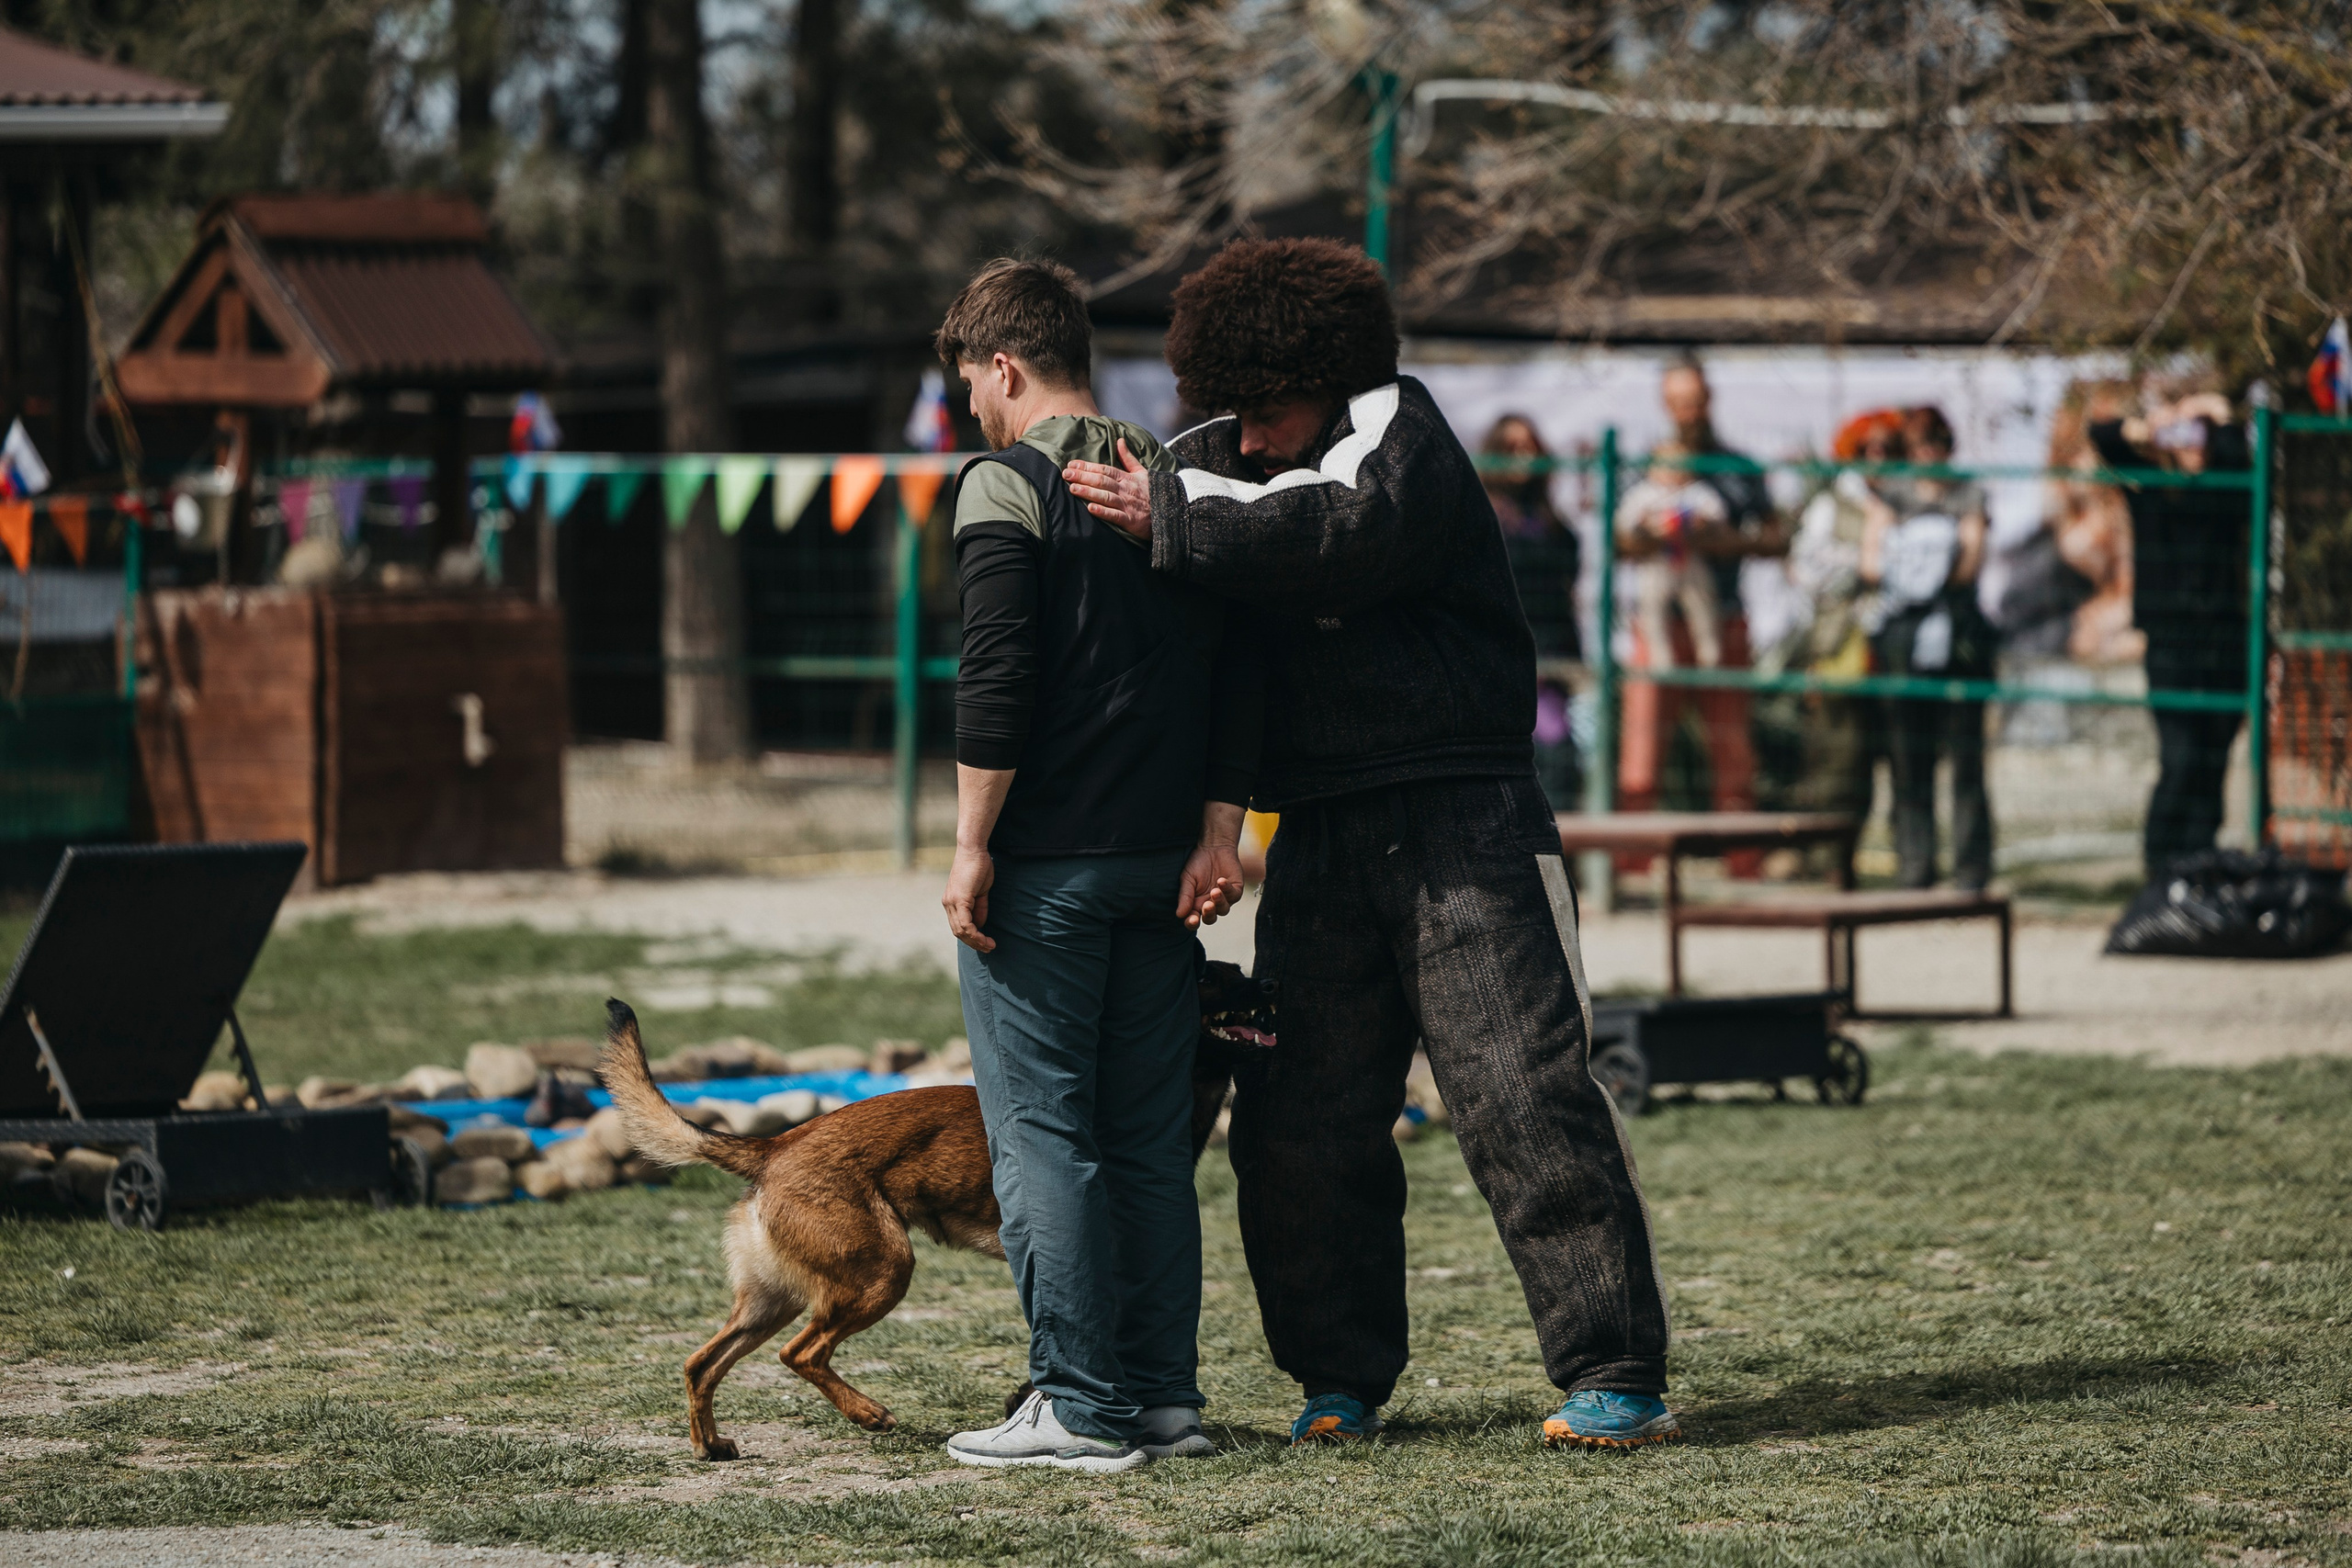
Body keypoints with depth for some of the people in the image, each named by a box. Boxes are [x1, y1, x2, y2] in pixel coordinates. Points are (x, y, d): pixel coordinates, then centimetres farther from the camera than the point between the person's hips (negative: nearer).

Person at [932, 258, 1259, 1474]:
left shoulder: (1006, 485, -7)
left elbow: (998, 674, -16)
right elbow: (1234, 670, 10)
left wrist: (972, 847, -13)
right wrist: (1217, 832, 8)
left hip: (1044, 867, -7)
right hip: (1160, 862, 7)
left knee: (1041, 1134, -3)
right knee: (1149, 1139, 11)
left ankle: (1080, 1408, -6)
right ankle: (1164, 1397, 11)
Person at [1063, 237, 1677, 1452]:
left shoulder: (1397, 429, -6)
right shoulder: (1228, 466, 16)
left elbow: (1350, 535, -26)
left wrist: (1172, 521, -24)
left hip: (1458, 824, -7)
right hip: (1319, 841, 7)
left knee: (1524, 1096, -11)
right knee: (1297, 1124, 4)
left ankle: (1615, 1377, -9)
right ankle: (1340, 1379, 16)